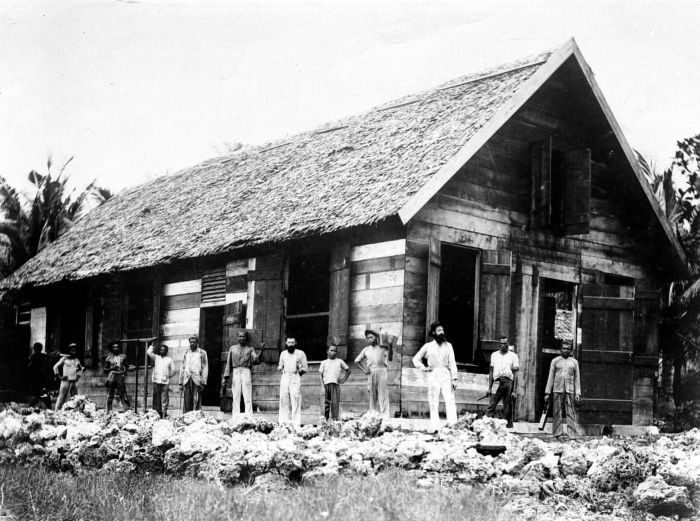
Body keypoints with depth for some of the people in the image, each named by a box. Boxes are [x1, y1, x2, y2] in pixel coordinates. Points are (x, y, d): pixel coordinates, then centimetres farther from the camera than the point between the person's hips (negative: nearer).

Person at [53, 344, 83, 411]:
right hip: (66, 381, -5)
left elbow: (80, 369, 29)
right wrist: (59, 376, -5)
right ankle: (57, 410, -9)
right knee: (62, 397, -10)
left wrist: (78, 375, 13)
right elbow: (55, 367, 1)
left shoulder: (76, 360, 12)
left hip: (74, 382, 5)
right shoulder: (65, 358, -1)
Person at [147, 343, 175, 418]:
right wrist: (152, 346, 3)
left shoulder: (169, 360, 9)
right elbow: (148, 352, -2)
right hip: (156, 381, 1)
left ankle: (164, 414, -2)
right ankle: (156, 413, 6)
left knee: (164, 399, -3)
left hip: (165, 382, -1)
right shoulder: (156, 357, 11)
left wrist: (168, 376, 5)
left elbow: (173, 370, 13)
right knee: (156, 398, 2)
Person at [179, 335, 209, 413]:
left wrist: (203, 382, -9)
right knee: (186, 402, -1)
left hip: (197, 380, -3)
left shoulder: (202, 353, 5)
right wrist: (181, 383, 11)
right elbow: (182, 368, 17)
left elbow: (205, 368, 0)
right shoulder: (186, 353, 16)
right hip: (187, 380, 3)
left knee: (196, 402, -7)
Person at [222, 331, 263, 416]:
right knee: (235, 397, 0)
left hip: (246, 372, -2)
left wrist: (261, 350, -17)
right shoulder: (232, 348, 17)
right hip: (235, 373, 2)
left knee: (248, 397, -8)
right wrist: (226, 377, 10)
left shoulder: (250, 349, 12)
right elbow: (228, 363, 17)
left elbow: (255, 360, -4)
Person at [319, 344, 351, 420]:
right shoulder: (324, 362, 11)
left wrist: (343, 379, 7)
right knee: (326, 403, 1)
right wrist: (323, 387, -3)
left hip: (336, 384, -1)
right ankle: (325, 419, 8)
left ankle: (335, 419, -13)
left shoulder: (339, 362, 12)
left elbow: (348, 370, 20)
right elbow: (320, 375, 8)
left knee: (335, 402, -11)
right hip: (326, 384, 1)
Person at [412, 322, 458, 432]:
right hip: (433, 375, 0)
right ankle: (434, 428, 0)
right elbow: (416, 359, 20)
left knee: (450, 401, -12)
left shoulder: (448, 345, 12)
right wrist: (423, 368, 3)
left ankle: (453, 426, -19)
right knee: (434, 403, -1)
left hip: (446, 374, 0)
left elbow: (452, 363, 7)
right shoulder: (428, 346, 10)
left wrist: (454, 378, -2)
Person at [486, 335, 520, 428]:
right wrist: (489, 388, 11)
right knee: (491, 406, -8)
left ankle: (508, 426, 5)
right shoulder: (494, 355, 16)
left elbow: (515, 374, 2)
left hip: (508, 382, -2)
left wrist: (514, 390, -5)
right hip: (496, 382, 2)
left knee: (508, 408, 0)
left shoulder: (513, 356, 5)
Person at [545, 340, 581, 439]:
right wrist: (547, 393, 4)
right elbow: (550, 377, 10)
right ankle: (558, 433, 4)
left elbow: (577, 378, 11)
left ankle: (573, 435, -6)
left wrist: (578, 393, 2)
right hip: (557, 390, 0)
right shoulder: (555, 361, 11)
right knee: (557, 412, -2)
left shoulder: (574, 362, 13)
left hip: (570, 390, 0)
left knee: (571, 413, -5)